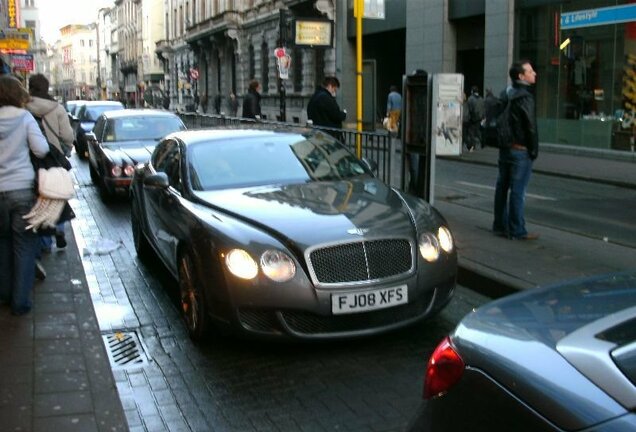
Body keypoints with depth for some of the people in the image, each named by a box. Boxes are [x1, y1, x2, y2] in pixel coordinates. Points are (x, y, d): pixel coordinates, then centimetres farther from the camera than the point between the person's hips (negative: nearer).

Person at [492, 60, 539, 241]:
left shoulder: (505, 94, 11)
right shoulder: (525, 97, -15)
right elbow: (531, 127, -16)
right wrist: (534, 150, -8)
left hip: (505, 148, 9)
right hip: (520, 150, -9)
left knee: (502, 186, 13)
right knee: (517, 190, -5)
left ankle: (500, 225, 21)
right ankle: (517, 231, 0)